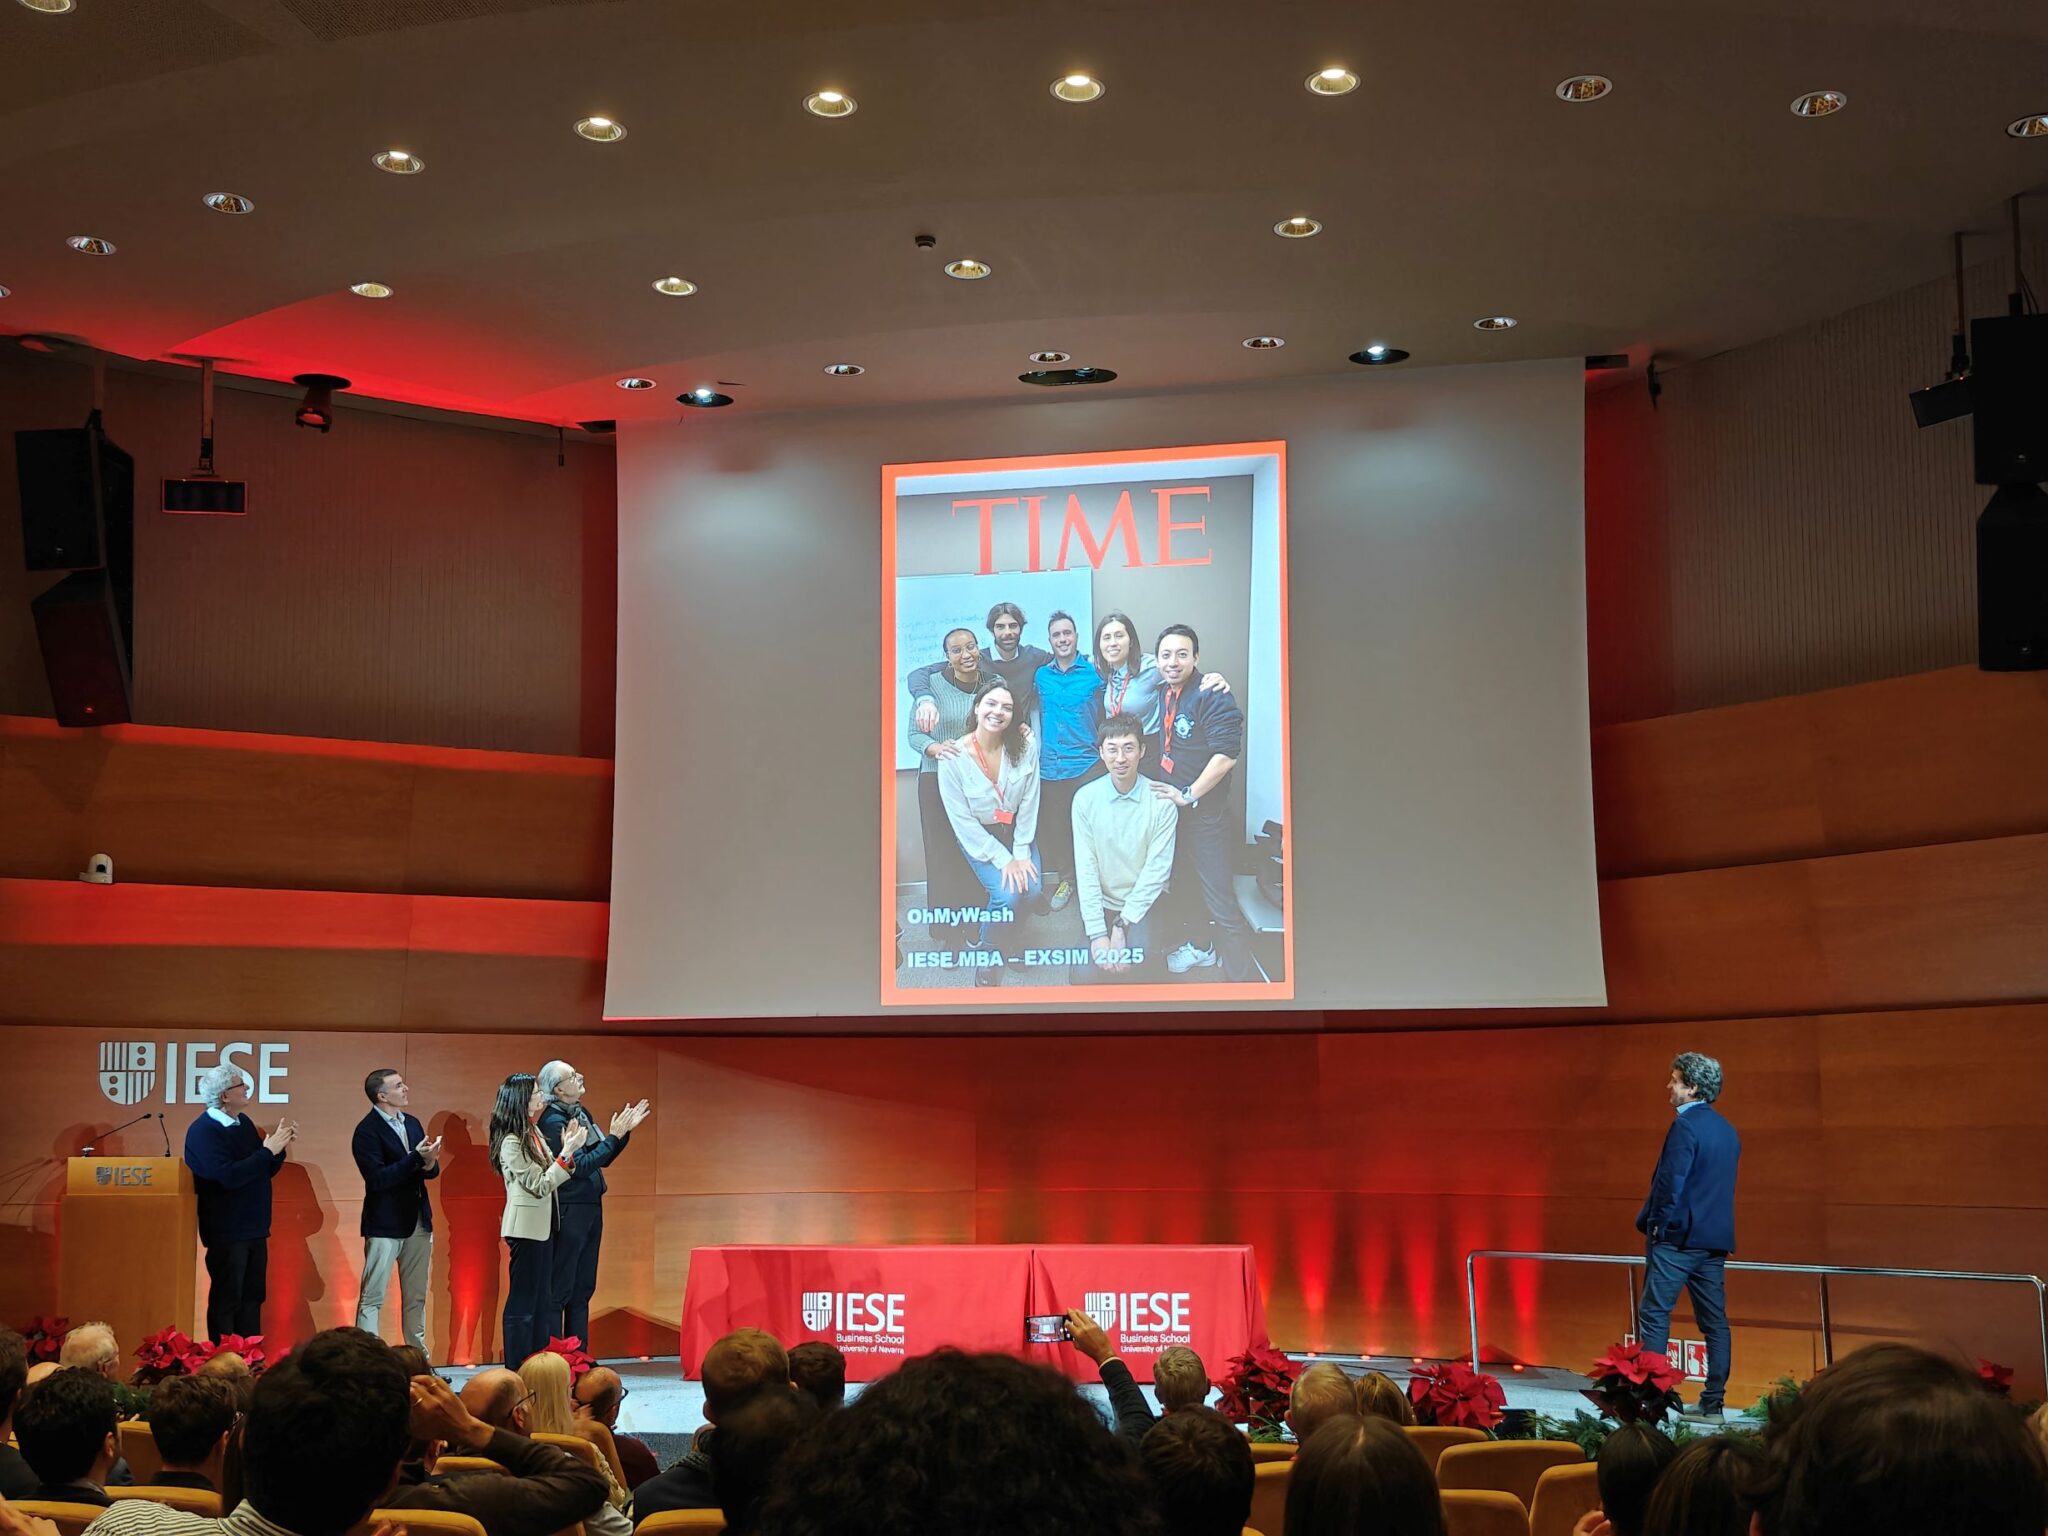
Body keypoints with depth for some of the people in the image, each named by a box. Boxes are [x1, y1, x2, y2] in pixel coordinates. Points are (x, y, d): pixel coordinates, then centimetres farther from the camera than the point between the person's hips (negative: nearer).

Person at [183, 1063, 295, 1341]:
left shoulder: (243, 1123, 10)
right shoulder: (203, 1131, -15)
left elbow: (266, 1172, 15)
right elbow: (228, 1177, -26)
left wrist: (279, 1146, -2)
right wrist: (267, 1151, -22)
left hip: (254, 1229, 8)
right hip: (227, 1232, -8)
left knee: (251, 1298, 11)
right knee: (225, 1300, -3)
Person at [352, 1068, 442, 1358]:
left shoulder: (411, 1123, 11)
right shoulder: (367, 1131, -11)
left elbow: (431, 1171, 12)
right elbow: (377, 1178, -20)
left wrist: (430, 1163, -12)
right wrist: (416, 1158, -23)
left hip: (418, 1222, 7)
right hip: (385, 1224, -7)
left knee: (416, 1298, 13)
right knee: (372, 1298, -3)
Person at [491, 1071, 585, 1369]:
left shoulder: (532, 1133, 11)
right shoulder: (511, 1142, -16)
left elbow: (550, 1177, 12)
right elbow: (539, 1185, -18)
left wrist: (568, 1148, 0)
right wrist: (567, 1152, -19)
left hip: (543, 1226, 10)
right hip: (526, 1227, -10)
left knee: (540, 1300, 12)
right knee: (522, 1302, -4)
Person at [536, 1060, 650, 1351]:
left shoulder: (580, 1113, 10)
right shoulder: (553, 1121, -15)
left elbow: (602, 1160, 16)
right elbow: (580, 1166, -19)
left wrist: (625, 1131, 5)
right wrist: (615, 1136, -16)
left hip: (591, 1208, 9)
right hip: (569, 1212, -9)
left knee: (583, 1288, 13)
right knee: (559, 1290, -4)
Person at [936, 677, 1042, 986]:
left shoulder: (1025, 746, -15)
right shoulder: (954, 757, -21)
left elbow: (1029, 802, -8)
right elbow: (962, 821, -16)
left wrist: (1021, 853, -11)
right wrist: (1002, 859, -17)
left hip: (1017, 830, 3)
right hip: (978, 838, -3)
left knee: (1031, 888, -19)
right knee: (1007, 894, -23)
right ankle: (986, 973, -1)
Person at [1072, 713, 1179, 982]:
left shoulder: (1161, 801, -11)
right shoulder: (1086, 798, -7)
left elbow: (1157, 869, -10)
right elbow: (1085, 869, -9)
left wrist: (1123, 924, -14)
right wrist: (1098, 934, -15)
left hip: (1143, 902, -1)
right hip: (1101, 902, 1)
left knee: (1139, 962, -27)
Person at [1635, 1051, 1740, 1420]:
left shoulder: (1685, 1125, -13)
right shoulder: (1727, 1130, 14)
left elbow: (1669, 1181, -18)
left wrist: (1648, 1221, -6)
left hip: (1677, 1236, -8)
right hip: (1716, 1238, 8)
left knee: (1653, 1314, -5)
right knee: (1714, 1321, 7)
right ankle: (1712, 1403, 9)